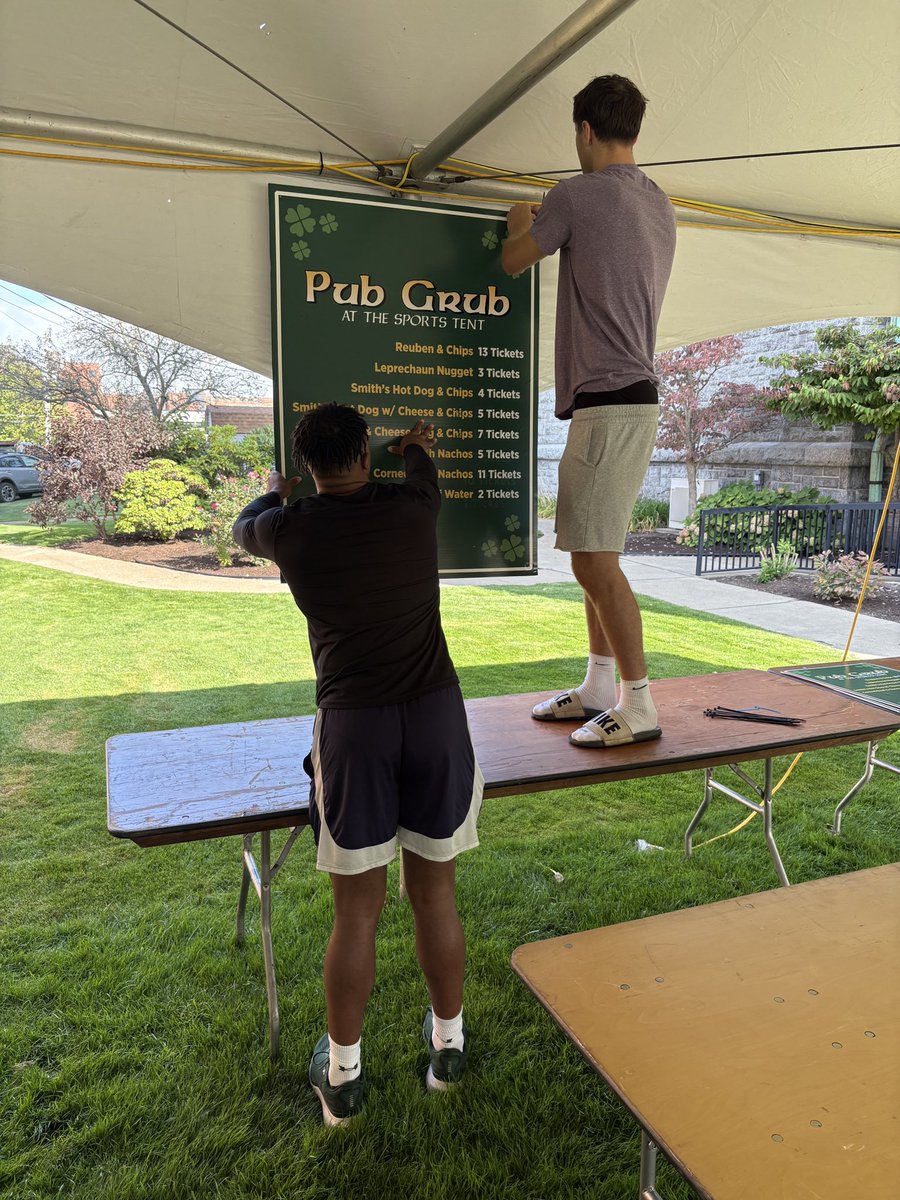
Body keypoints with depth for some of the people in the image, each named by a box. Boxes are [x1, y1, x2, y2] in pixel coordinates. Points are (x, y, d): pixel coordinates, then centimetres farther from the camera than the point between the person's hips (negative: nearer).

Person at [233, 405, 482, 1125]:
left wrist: (276, 494, 45)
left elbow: (245, 528, 22)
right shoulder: (414, 508, -1)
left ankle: (342, 1075, 28)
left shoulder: (291, 530, -3)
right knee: (436, 897, 15)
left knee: (357, 912, 10)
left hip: (351, 727, -1)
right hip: (436, 716, 2)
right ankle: (448, 1044, 35)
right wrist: (417, 448, 49)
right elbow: (423, 478, 25)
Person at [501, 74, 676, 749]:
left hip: (605, 400, -9)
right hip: (637, 395, 9)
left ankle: (639, 706, -1)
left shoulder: (577, 195, -7)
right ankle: (599, 690, 20)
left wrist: (521, 226, 30)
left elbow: (514, 263, 7)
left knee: (594, 559, -8)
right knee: (597, 552, 12)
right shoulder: (661, 206, 17)